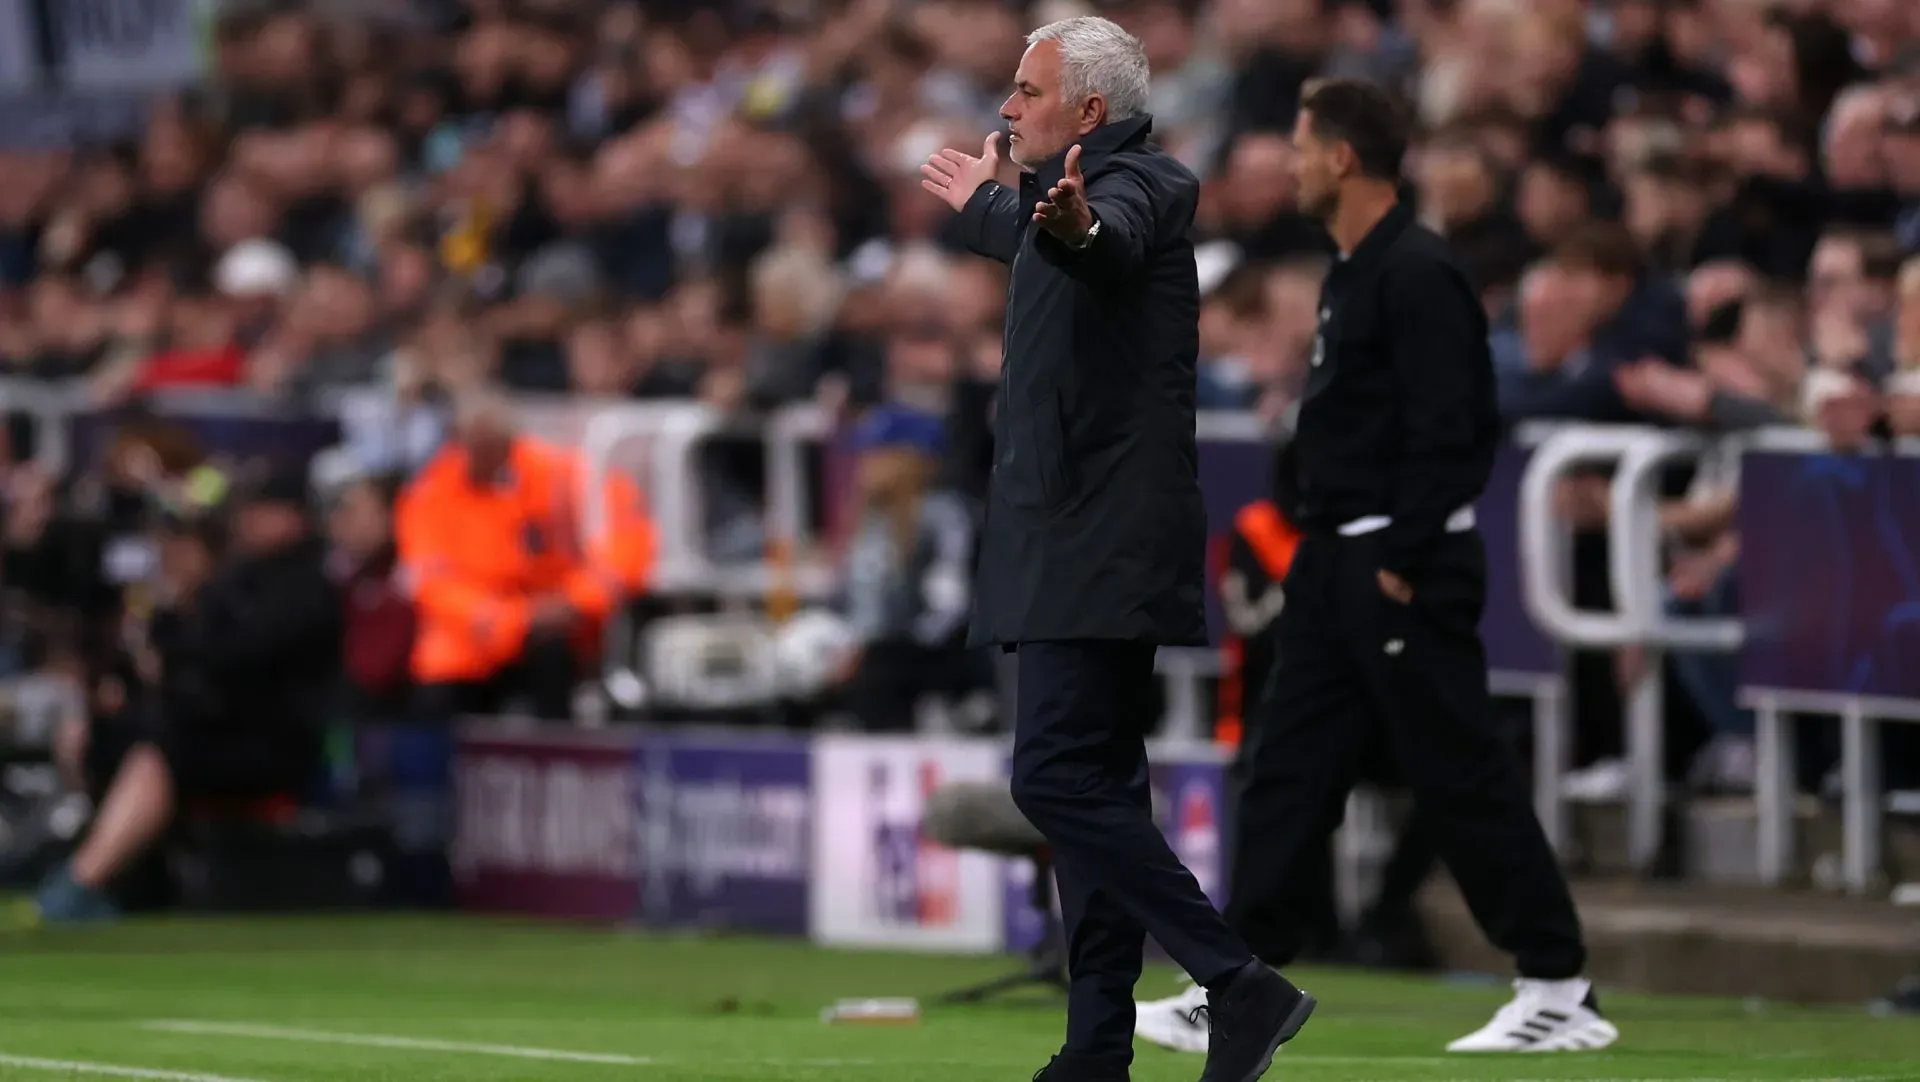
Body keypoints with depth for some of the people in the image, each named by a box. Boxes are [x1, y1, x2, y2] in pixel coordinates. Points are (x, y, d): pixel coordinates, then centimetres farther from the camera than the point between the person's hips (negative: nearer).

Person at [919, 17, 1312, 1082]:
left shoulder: (1133, 183, -13)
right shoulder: (1077, 189, 18)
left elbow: (1114, 244, -39)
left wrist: (1076, 225, -61)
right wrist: (981, 202, 62)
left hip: (1097, 545, -11)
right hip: (1084, 547, 11)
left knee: (1058, 779, -17)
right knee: (1092, 788, 9)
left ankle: (1239, 986, -18)